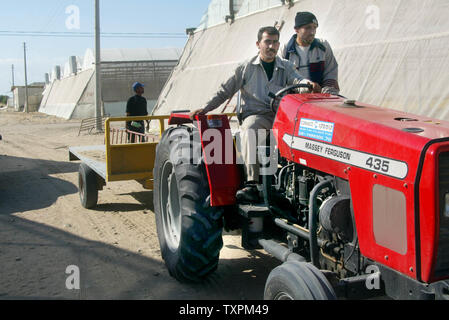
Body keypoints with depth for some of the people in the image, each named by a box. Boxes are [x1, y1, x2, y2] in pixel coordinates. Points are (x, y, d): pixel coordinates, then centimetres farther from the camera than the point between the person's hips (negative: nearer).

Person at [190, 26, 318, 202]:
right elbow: (226, 90, 13)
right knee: (249, 129, -37)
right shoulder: (247, 67, 11)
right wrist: (206, 108, 4)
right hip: (255, 115, -2)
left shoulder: (285, 67, 17)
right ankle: (252, 183, -43)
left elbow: (297, 79, -2)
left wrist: (307, 84, -27)